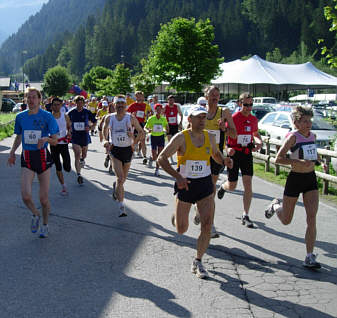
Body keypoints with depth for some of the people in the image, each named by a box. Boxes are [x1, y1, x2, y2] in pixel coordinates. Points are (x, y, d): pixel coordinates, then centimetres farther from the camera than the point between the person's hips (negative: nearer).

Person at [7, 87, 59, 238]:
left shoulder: (47, 116, -5)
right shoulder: (20, 117, 6)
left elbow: (55, 140, -4)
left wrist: (46, 139, -25)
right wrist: (12, 152, 7)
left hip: (42, 156, -2)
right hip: (27, 158, 2)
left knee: (44, 198, 3)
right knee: (25, 195, -14)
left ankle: (45, 224, 29)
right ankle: (35, 214, 18)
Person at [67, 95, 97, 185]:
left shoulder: (87, 112, -3)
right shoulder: (71, 112, -2)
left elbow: (95, 121, 6)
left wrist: (90, 128, -11)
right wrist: (69, 129, -3)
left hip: (85, 136, 2)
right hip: (75, 136, -2)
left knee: (84, 154, 18)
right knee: (77, 155, -14)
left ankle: (82, 160, 56)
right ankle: (78, 174, -15)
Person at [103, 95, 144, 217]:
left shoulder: (131, 118, -4)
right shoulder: (109, 118, -1)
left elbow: (141, 132, 5)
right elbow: (105, 130, 18)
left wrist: (134, 142, -7)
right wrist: (106, 141, 3)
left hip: (128, 150, 2)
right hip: (115, 150, -1)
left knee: (123, 178, 15)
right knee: (120, 178, -14)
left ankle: (116, 186, 52)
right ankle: (121, 206, -11)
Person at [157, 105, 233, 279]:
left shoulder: (210, 137, 2)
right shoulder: (181, 138, -12)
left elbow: (216, 154, 20)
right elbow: (162, 158, -14)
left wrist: (224, 160, -4)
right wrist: (177, 177, -25)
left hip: (205, 186, 3)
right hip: (185, 185, -3)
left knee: (207, 226, -8)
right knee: (181, 230, 7)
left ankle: (197, 263, 9)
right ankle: (177, 216, 45)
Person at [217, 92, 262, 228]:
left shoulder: (253, 119, 5)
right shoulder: (233, 118, -12)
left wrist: (259, 142, 0)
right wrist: (228, 148, -26)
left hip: (247, 153, 4)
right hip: (234, 153, -3)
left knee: (248, 184, -6)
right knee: (232, 186, 6)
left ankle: (245, 216, 2)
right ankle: (223, 187, 47)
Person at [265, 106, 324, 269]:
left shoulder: (312, 136, 6)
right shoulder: (293, 136, -13)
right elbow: (278, 158, -18)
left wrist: (320, 162, 10)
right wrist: (298, 162, -28)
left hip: (311, 179, 4)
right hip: (295, 178, -4)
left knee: (312, 218, -9)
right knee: (286, 220, 11)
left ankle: (310, 257, -5)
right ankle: (275, 205, 46)